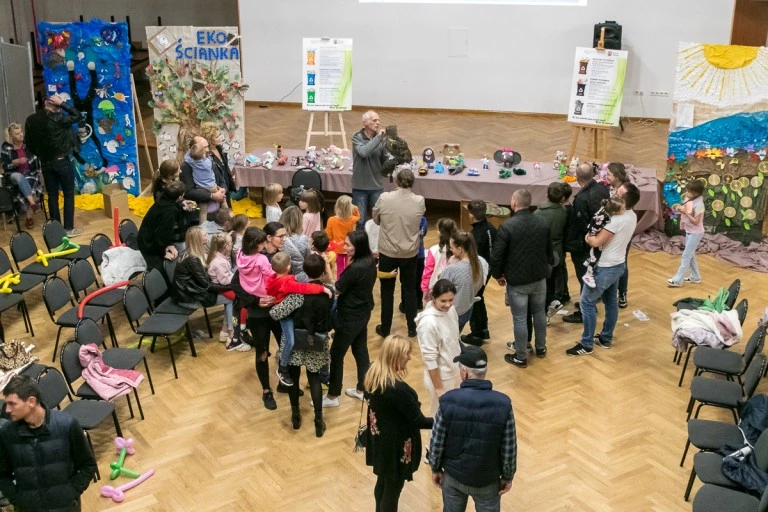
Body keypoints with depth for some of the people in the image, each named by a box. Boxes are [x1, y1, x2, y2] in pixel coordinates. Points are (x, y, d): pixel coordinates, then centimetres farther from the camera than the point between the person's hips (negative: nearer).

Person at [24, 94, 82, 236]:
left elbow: (28, 142, 8)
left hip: (45, 163, 5)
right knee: (69, 194, 3)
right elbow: (77, 115, -3)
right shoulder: (58, 118, -16)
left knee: (52, 195, 11)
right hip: (62, 161, -5)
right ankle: (69, 228, 3)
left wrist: (40, 154, 18)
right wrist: (62, 104, -5)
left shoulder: (31, 120, 1)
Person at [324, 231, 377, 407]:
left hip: (350, 317, -9)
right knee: (361, 351, 21)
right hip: (363, 313, 9)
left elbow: (337, 289, -18)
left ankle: (332, 396, 17)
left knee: (336, 355, 5)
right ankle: (361, 389, 34)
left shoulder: (355, 268, -29)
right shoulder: (369, 262, -2)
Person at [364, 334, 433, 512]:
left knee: (383, 481, 26)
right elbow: (418, 421, -23)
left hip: (379, 437, 8)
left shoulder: (372, 374, -7)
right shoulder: (398, 388, -32)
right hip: (395, 443, -8)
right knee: (393, 487, 12)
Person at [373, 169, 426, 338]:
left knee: (387, 291, 13)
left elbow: (376, 220, 1)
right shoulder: (420, 201, -12)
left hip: (387, 252, -1)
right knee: (409, 289, 17)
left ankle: (385, 329, 23)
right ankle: (412, 328, 25)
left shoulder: (384, 198, -15)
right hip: (410, 253, 1)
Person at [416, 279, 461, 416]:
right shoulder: (428, 322, -30)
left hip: (454, 371, 7)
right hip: (440, 376, -7)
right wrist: (438, 387, -18)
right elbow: (430, 359, -24)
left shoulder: (451, 310, -8)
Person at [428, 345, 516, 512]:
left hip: (453, 475, 1)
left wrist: (435, 469, 7)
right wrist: (507, 476, 5)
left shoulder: (448, 401, -21)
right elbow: (509, 449, -12)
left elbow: (436, 443, -11)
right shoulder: (503, 404, -20)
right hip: (487, 479, 0)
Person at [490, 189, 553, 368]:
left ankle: (521, 357, 14)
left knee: (519, 318, 4)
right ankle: (541, 348, 36)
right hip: (539, 277, 6)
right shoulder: (543, 223, -2)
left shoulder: (507, 226, -20)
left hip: (517, 280, -5)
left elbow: (497, 255, -16)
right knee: (539, 313, 21)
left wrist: (497, 274, 2)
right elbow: (549, 250, 10)